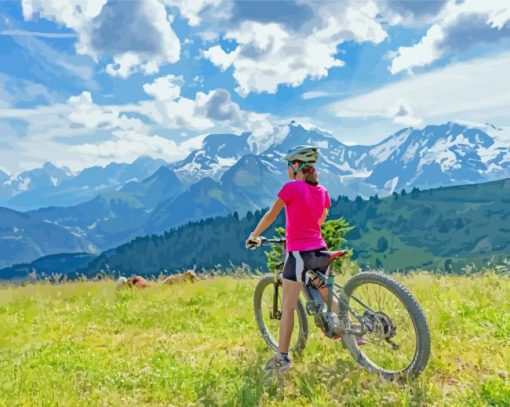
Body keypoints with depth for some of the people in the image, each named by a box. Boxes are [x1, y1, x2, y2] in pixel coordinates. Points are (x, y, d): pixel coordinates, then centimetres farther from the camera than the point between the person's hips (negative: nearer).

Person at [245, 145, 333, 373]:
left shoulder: (291, 187, -11)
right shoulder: (322, 191, 7)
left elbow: (271, 215, -6)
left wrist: (254, 236, 7)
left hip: (298, 253, -6)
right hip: (319, 250, 7)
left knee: (287, 308, -1)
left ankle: (282, 357, 2)